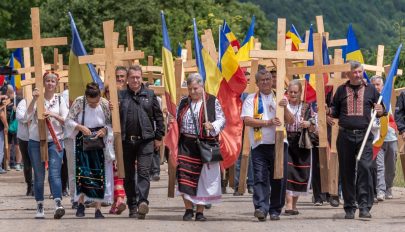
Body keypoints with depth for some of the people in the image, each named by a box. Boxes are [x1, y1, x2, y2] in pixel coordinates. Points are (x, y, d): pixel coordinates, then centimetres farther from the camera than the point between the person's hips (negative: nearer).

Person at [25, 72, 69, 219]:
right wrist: (34, 100, -18)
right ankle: (40, 206, 12)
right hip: (36, 141, 1)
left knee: (55, 173, -14)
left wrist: (54, 115, -16)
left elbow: (66, 121, 1)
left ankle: (58, 204, -26)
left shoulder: (60, 100, 7)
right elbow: (28, 117, -10)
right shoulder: (36, 98, 3)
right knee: (39, 175, 5)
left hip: (55, 141, -1)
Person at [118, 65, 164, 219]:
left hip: (145, 140, -2)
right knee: (128, 175, 6)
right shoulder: (120, 96, 8)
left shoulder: (149, 95, 8)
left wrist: (159, 137, 5)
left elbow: (158, 117, 9)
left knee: (143, 172, -13)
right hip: (126, 141, 2)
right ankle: (132, 206, 14)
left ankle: (143, 202, -22)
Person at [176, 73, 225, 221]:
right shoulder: (183, 103, 15)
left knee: (203, 178, 2)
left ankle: (200, 210, 11)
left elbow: (221, 120, 0)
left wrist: (213, 126, -17)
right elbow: (177, 122, 24)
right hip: (186, 145, 2)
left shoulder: (212, 102, 3)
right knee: (185, 176, -8)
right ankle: (188, 209, 1)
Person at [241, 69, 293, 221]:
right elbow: (247, 120, -6)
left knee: (279, 179, 1)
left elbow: (291, 121, 9)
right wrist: (267, 123, -16)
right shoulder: (251, 99, 8)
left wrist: (285, 108, -11)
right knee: (260, 178, -11)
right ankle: (261, 208, -18)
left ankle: (275, 210, 9)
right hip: (259, 145, -2)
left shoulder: (280, 98, 14)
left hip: (279, 144, 2)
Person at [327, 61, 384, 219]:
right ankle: (349, 208, 13)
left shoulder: (370, 90, 11)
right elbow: (335, 111, 17)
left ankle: (365, 206, -13)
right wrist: (327, 110, -4)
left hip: (364, 135, -1)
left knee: (365, 167, -15)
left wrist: (380, 111, -7)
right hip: (345, 136, 1)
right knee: (347, 172, 4)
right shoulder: (341, 90, 12)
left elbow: (380, 109, 15)